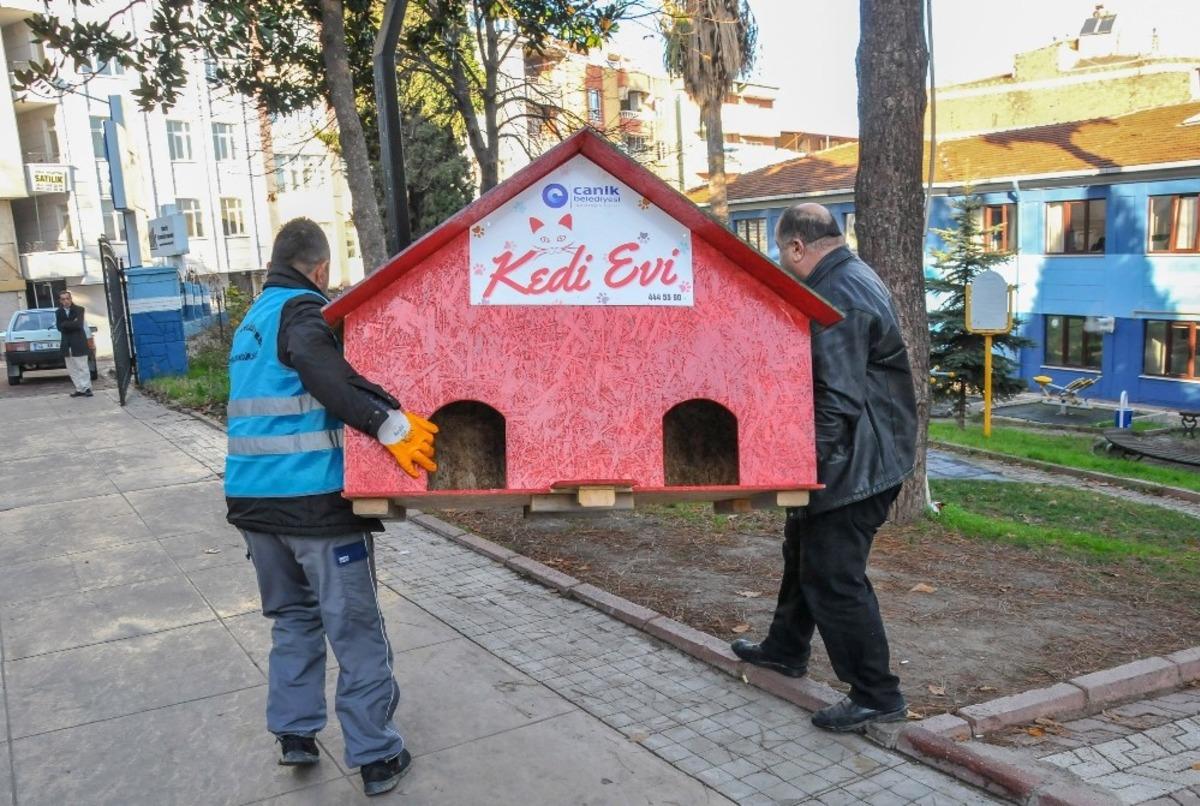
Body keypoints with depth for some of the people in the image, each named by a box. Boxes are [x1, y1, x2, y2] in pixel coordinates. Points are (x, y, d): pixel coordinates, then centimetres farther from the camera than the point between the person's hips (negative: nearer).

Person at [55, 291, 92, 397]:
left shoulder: (79, 309, -2)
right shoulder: (58, 312, 8)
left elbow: (79, 325, -15)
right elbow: (59, 327, -4)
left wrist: (65, 324, -9)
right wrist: (72, 324, -12)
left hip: (78, 343, -4)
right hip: (67, 344, 4)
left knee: (82, 367, -3)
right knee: (72, 369, 5)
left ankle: (87, 388, 2)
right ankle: (80, 389, 9)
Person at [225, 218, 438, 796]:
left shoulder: (250, 323, 17)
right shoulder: (300, 311, -9)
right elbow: (322, 369, -31)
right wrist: (388, 422, -34)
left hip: (252, 495, 8)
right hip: (314, 497, -8)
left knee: (292, 616, 21)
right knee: (356, 629, 1)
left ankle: (294, 733, 23)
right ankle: (376, 757, 9)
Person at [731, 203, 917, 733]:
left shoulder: (837, 298, -22)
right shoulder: (855, 280, 13)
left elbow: (839, 400, -28)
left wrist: (808, 463, -22)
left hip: (852, 465, -11)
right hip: (860, 459, 11)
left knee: (833, 575, -4)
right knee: (804, 548, 24)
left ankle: (877, 696, 9)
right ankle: (785, 649, 42)